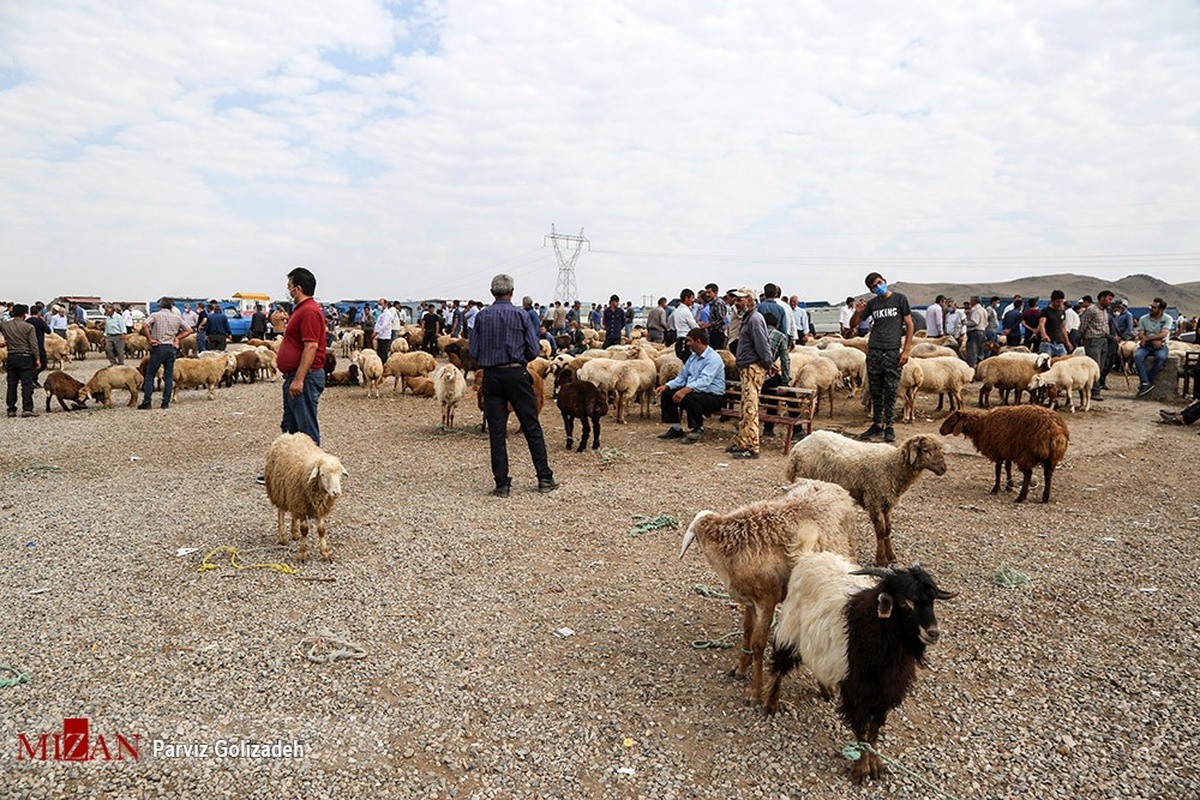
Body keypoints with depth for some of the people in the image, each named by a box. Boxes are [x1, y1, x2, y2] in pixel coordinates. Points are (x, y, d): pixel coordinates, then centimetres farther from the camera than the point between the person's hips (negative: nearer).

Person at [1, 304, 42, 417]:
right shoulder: (28, 327, -9)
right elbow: (33, 345, -9)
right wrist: (37, 359, -2)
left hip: (11, 357, 4)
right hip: (25, 357, -4)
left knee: (12, 384, 10)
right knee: (27, 384, -2)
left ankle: (11, 409, 13)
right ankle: (27, 409, -5)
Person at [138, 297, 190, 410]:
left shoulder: (155, 315, -2)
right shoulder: (177, 318, 8)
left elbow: (144, 325, -18)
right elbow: (189, 330, 13)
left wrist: (150, 339, -9)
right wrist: (177, 337, 8)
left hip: (158, 347, -3)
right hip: (171, 348, 3)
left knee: (150, 375, 4)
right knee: (169, 376, 8)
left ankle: (146, 402, 0)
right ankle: (166, 402, 6)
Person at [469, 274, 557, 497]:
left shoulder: (482, 317, 3)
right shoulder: (521, 315, -2)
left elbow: (474, 352, 2)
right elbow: (533, 351, -3)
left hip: (491, 376, 2)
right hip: (516, 374, -1)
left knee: (497, 431, 4)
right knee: (532, 428, 5)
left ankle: (502, 484, 5)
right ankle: (545, 479, 9)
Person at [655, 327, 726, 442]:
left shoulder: (713, 358, -17)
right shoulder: (693, 357, 12)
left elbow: (704, 381, -31)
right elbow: (682, 377, 13)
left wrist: (685, 390, -44)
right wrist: (666, 386, -3)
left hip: (714, 396, -9)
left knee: (689, 397, -37)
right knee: (666, 393, -4)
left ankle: (698, 430, -13)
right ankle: (676, 429, 3)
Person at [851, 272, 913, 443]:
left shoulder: (899, 299, 3)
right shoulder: (872, 303, 11)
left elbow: (909, 326, 1)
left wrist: (906, 351, -7)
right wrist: (857, 312, -9)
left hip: (893, 353, -3)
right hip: (873, 352, 3)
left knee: (890, 393, 0)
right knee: (876, 392, 8)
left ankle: (889, 427, 6)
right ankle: (877, 425, 16)